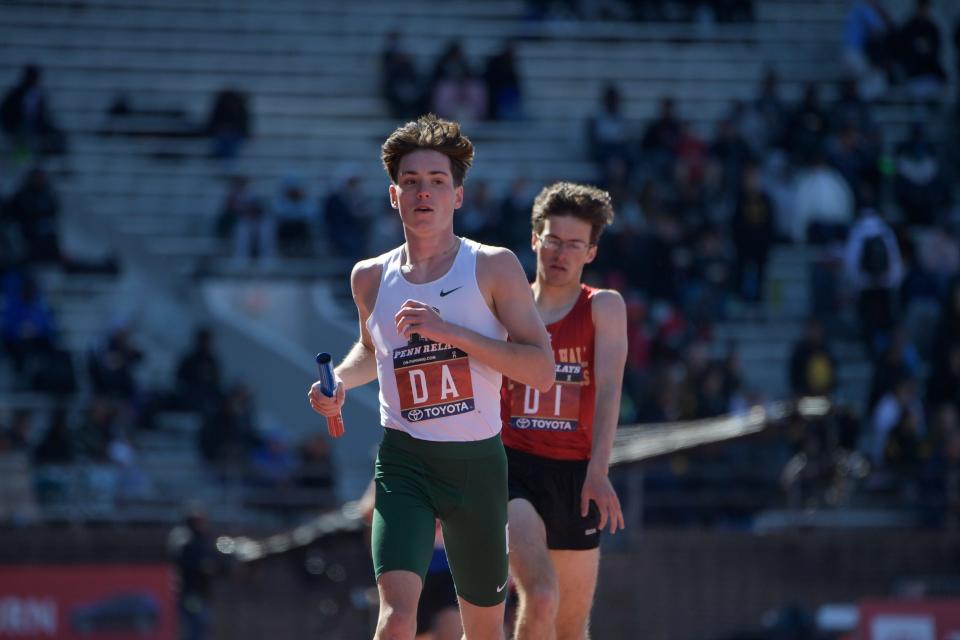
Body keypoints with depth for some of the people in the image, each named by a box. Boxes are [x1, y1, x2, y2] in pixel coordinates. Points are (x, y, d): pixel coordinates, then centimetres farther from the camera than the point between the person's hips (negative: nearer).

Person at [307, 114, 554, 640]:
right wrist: (339, 382, 6)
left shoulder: (493, 267, -3)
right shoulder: (371, 278, 6)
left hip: (478, 460, 0)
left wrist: (450, 331, -18)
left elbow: (542, 371, -10)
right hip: (403, 462, 0)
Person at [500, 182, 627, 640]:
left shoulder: (604, 308, 1)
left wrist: (598, 472, -26)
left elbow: (609, 388, -12)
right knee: (540, 596, -26)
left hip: (575, 471, 1)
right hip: (513, 468, -1)